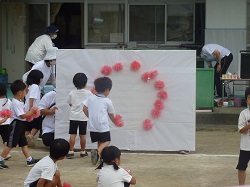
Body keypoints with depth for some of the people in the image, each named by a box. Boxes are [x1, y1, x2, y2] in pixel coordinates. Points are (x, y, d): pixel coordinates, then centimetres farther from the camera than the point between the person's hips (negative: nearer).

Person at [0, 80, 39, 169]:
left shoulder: (19, 102, 12)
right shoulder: (16, 103, -20)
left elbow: (23, 113, 20)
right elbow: (22, 115, -23)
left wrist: (30, 112, 6)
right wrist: (31, 112, -13)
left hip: (21, 125, 10)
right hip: (16, 124, -10)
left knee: (24, 143, 11)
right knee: (10, 144, -6)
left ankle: (29, 160, 13)